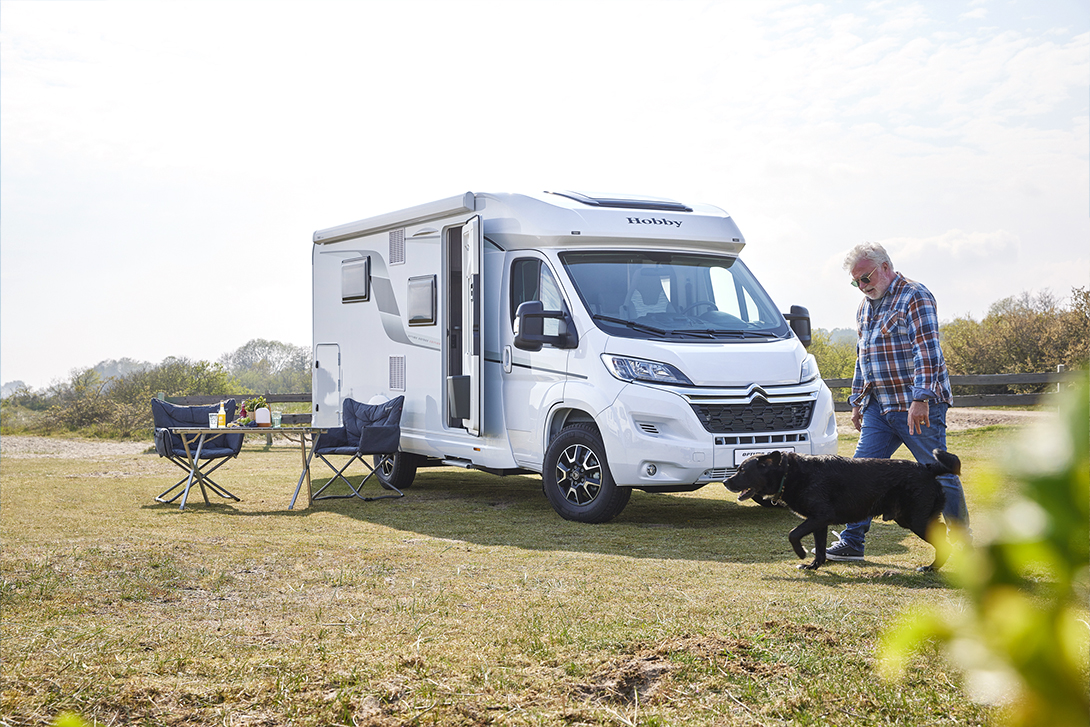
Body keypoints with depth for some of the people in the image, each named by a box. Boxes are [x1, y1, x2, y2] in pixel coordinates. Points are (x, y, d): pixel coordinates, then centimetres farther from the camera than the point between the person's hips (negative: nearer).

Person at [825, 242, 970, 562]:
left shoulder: (914, 297, -9)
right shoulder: (865, 306, 17)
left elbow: (927, 351, -18)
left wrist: (921, 398, -26)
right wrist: (857, 401, 22)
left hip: (917, 406, -7)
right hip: (878, 406, 8)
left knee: (939, 475, -1)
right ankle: (851, 542, 8)